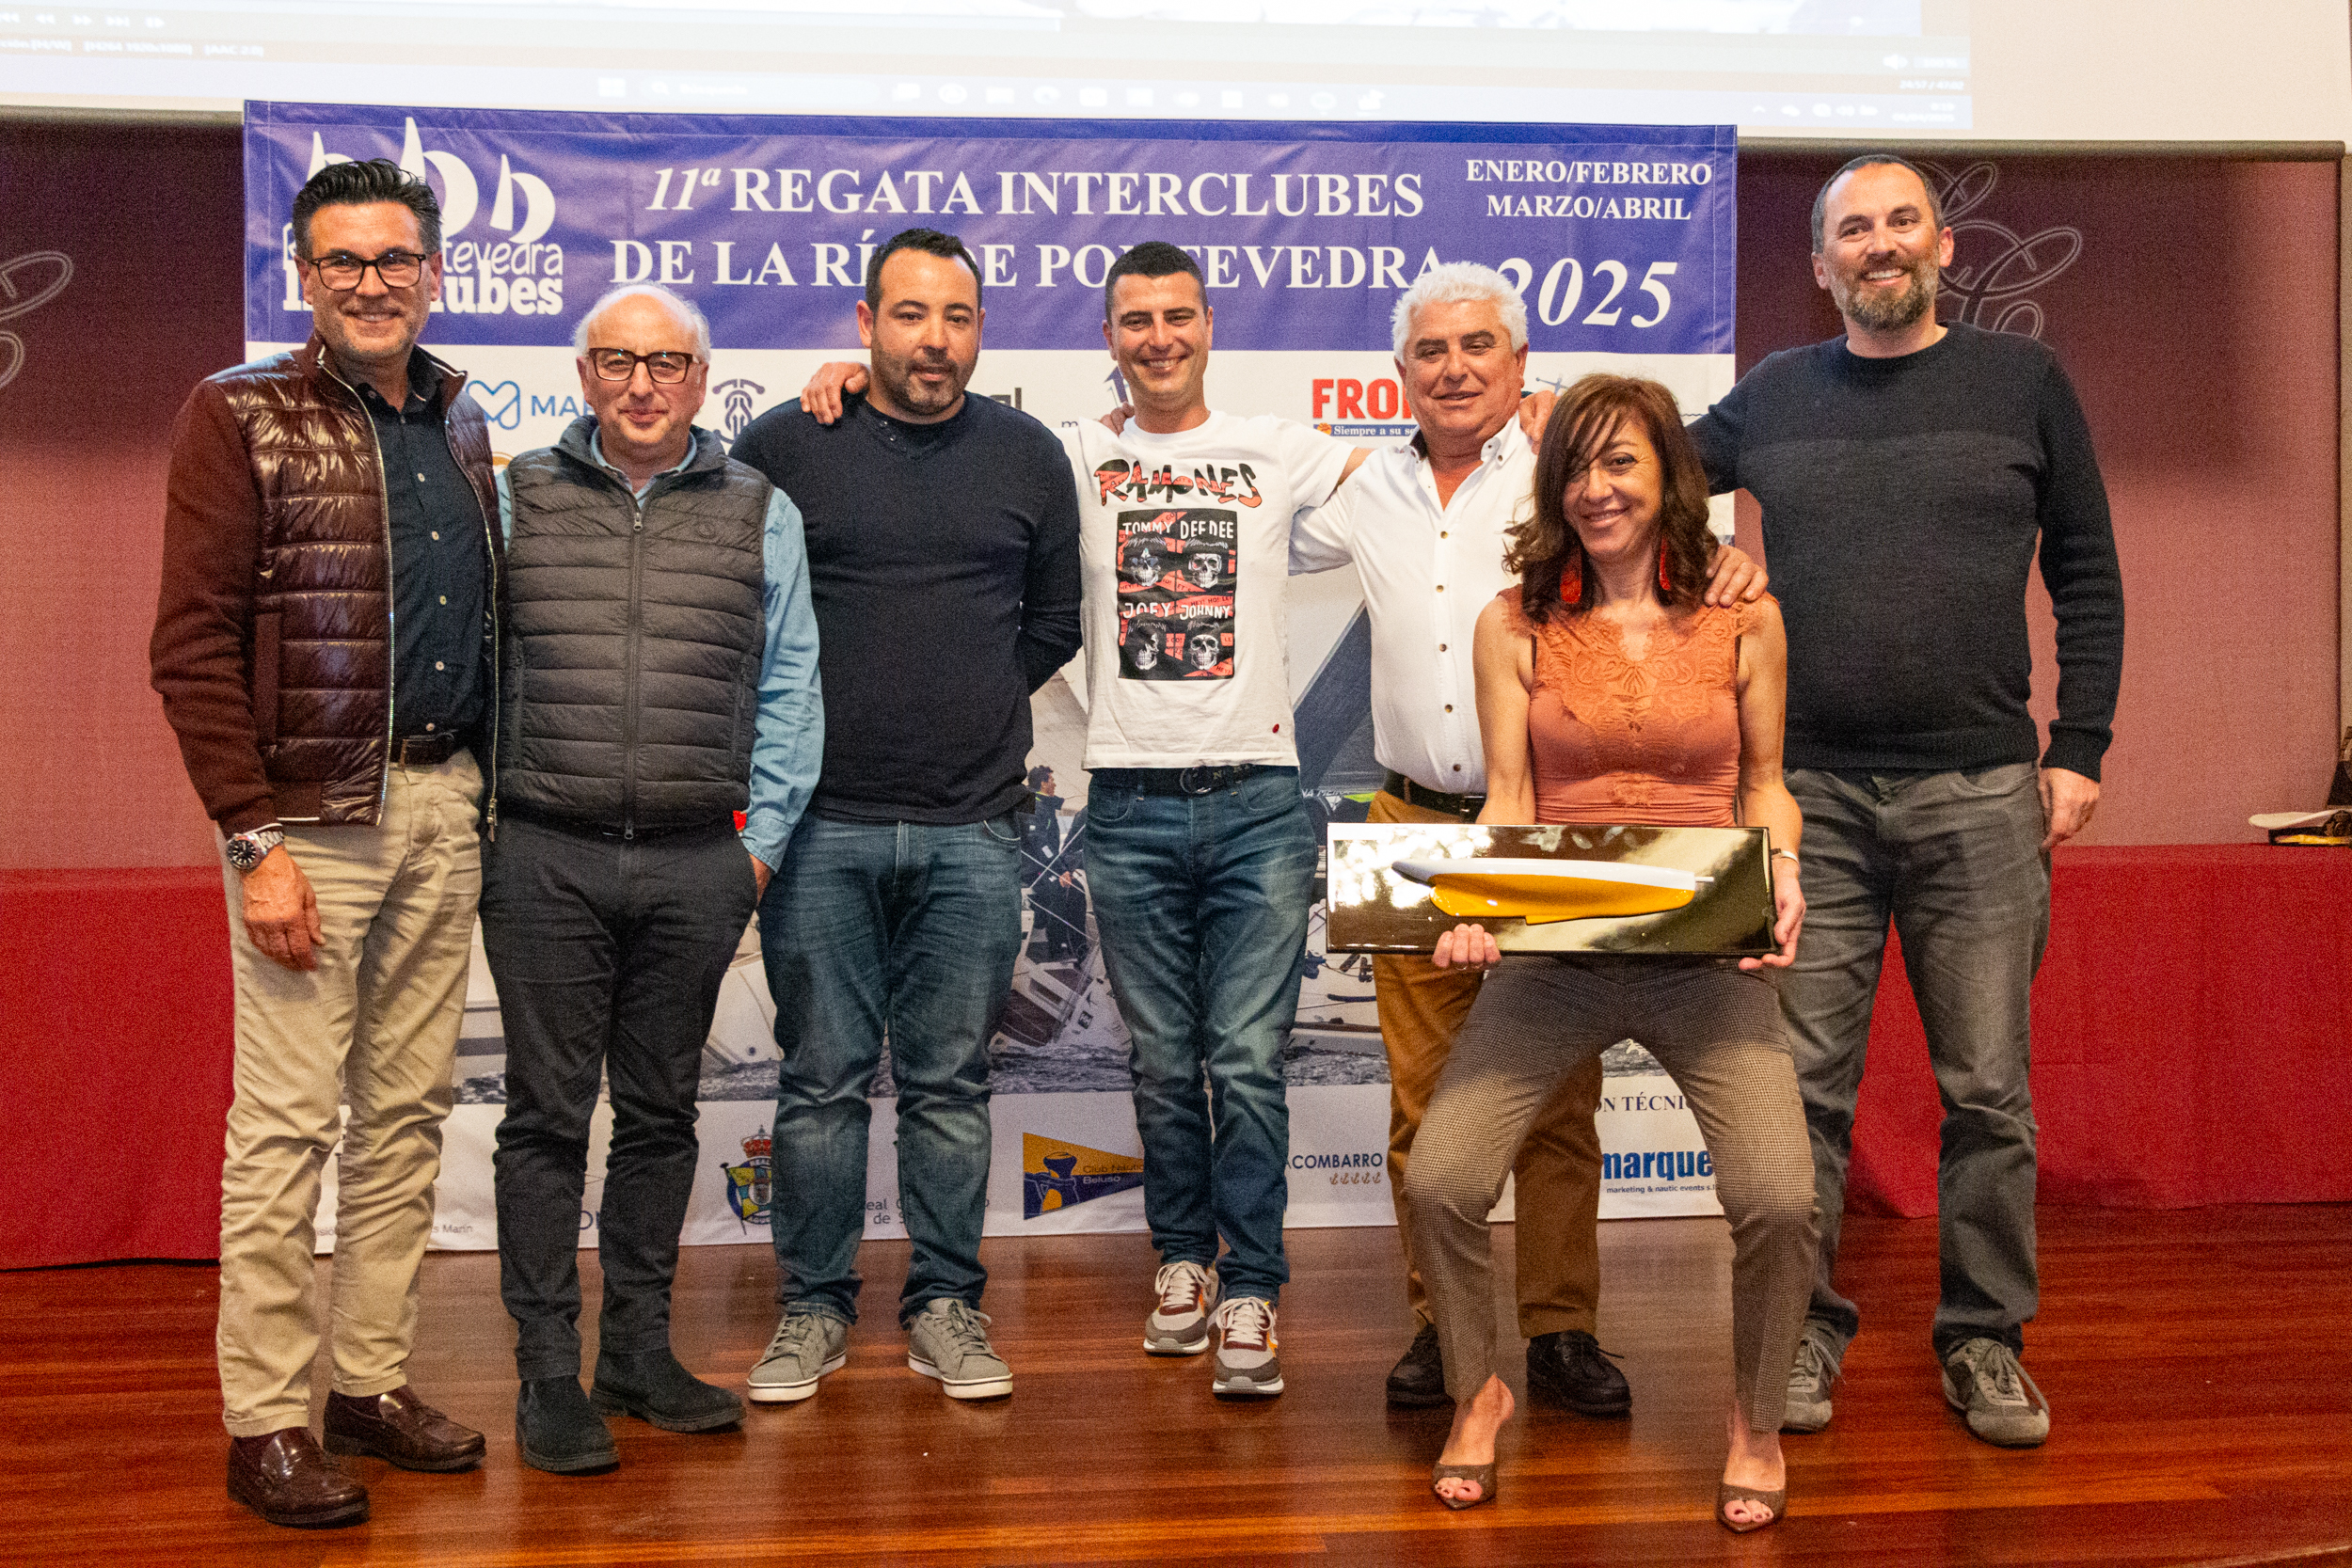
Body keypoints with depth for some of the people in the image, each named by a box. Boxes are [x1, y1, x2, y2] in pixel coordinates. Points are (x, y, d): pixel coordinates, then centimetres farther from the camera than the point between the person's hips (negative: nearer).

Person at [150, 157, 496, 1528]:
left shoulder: (459, 422, 14)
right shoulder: (240, 416, -4)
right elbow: (193, 646, -9)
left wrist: (485, 787, 10)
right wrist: (256, 838, -14)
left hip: (446, 809, 6)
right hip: (312, 814, -5)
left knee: (407, 1112, 10)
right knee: (288, 1126, -2)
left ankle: (377, 1377, 22)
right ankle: (268, 1419, 8)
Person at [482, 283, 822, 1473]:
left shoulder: (759, 514, 9)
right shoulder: (515, 499, 7)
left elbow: (787, 690, 10)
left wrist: (760, 839, 3)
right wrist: (473, 826, 3)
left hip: (697, 863, 1)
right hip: (544, 855, -1)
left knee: (661, 1111, 10)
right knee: (548, 1115, 1)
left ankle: (639, 1350, 22)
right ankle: (548, 1374, 10)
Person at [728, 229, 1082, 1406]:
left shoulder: (1028, 456, 8)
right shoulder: (780, 447, 3)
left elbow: (1056, 624, 16)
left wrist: (975, 702, 8)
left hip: (971, 830, 1)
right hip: (821, 822, -1)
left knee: (951, 1079, 8)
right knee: (822, 1075, 5)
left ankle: (946, 1305, 19)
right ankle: (814, 1303, 18)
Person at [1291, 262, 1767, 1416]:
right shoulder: (1370, 492, 10)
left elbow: (1670, 548, -5)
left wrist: (1732, 560, -25)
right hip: (1414, 828, 3)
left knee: (1557, 1094, 2)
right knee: (1424, 1096, 6)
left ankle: (1561, 1331, 13)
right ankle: (1438, 1324, 17)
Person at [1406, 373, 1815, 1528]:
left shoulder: (1744, 621, 6)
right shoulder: (1513, 625, 5)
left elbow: (1764, 782, 14)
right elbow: (1506, 800, 3)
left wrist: (1781, 877, -5)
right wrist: (1476, 910, -13)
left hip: (1707, 956, 0)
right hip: (1551, 954, 1)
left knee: (1777, 1197, -20)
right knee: (1438, 1181, -16)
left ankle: (1755, 1415, 12)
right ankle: (1476, 1390, 16)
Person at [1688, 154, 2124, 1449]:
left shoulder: (2023, 381, 8)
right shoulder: (1774, 397, 12)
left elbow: (2087, 578, 8)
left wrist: (2078, 749, 1)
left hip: (1980, 793, -1)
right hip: (1809, 795, 1)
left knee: (1988, 1089, 3)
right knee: (1805, 1084, 2)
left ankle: (1986, 1340, 16)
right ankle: (1805, 1330, 14)